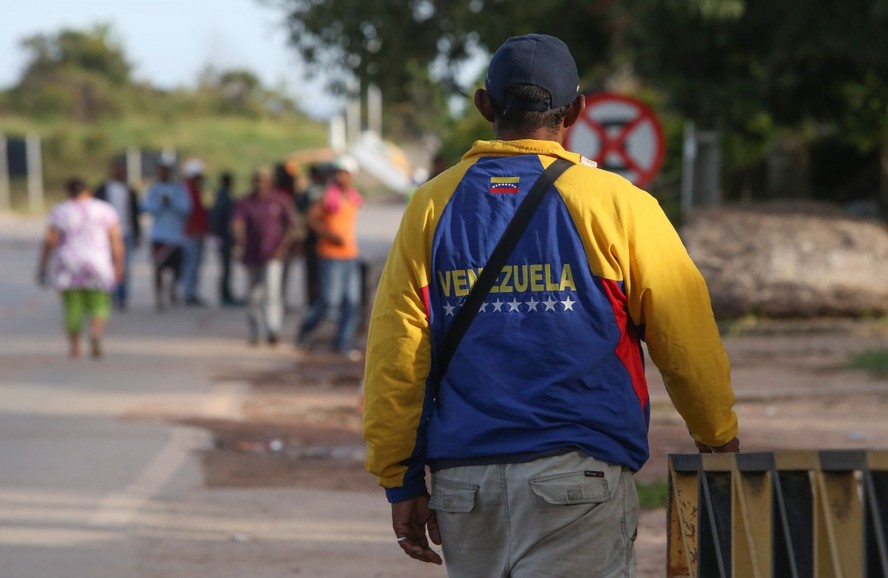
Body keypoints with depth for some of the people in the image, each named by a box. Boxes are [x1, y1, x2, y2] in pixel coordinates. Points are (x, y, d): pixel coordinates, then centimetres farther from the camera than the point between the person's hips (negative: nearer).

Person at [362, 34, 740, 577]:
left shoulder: (433, 205, 5)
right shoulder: (617, 203, -2)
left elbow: (394, 353, 3)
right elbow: (688, 341, 2)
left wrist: (401, 480, 10)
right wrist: (720, 437, 19)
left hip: (463, 477, 4)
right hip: (579, 468, -3)